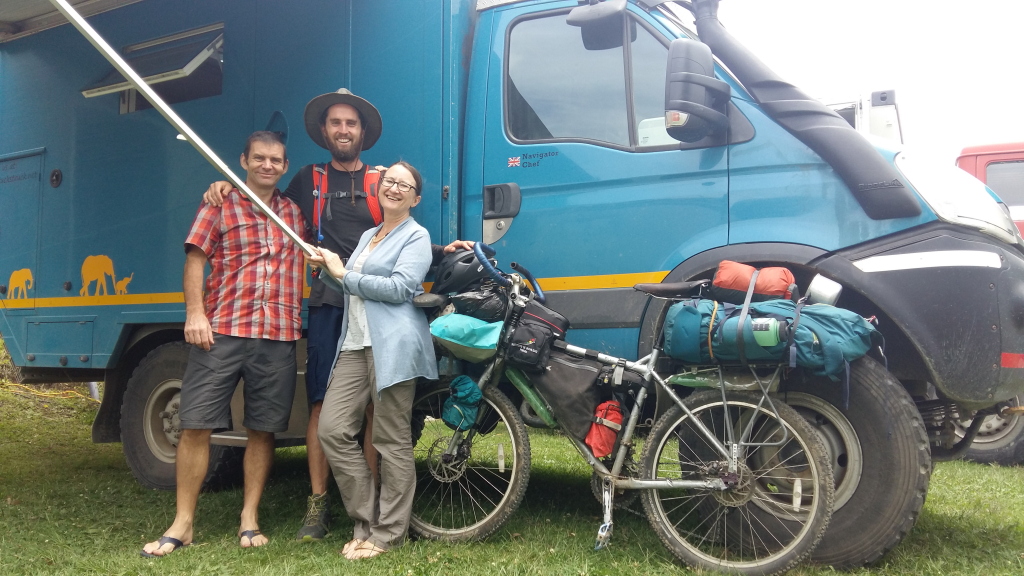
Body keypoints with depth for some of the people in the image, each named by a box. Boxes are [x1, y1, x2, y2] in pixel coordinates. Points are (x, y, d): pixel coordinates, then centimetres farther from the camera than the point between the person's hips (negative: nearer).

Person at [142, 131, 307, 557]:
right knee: (196, 425, -3)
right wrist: (195, 314, -10)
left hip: (279, 337, 2)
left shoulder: (294, 212, 15)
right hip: (222, 332, -2)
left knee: (263, 430, 6)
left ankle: (249, 519, 17)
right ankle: (182, 523, 8)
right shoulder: (220, 205, 7)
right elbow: (195, 259, 1)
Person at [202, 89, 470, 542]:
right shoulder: (310, 180, 16)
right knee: (322, 405, -3)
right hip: (328, 305, 1)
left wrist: (442, 251, 0)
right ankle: (318, 505, 3)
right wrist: (225, 186, 9)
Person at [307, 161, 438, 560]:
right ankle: (366, 521, 10)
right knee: (333, 430, -2)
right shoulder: (367, 235, 25)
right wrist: (329, 269, 8)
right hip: (355, 344, 8)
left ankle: (388, 532, 7)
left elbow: (399, 287, -13)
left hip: (392, 345, -7)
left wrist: (344, 274, -8)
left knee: (391, 441, -3)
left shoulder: (416, 236, 3)